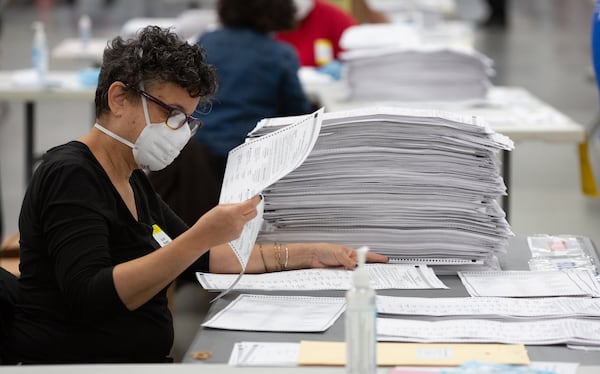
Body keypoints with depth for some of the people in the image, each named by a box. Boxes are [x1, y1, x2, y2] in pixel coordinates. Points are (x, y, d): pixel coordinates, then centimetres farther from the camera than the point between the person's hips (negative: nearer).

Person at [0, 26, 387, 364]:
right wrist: (201, 236, -28)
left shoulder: (133, 181, 16)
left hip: (137, 361, 9)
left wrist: (308, 255, 16)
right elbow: (91, 298, -24)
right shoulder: (70, 175, -13)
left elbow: (203, 257, 24)